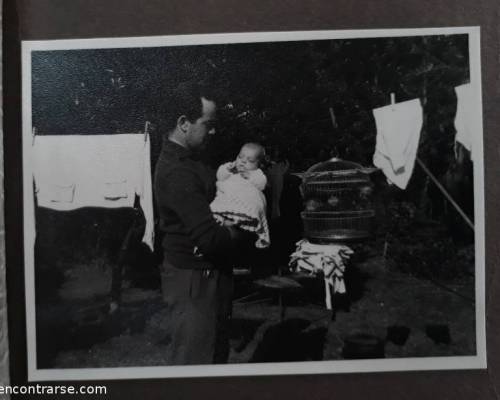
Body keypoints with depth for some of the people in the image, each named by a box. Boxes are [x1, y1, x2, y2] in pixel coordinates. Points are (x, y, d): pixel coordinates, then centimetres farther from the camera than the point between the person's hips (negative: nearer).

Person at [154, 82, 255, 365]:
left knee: (218, 352, 22)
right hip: (194, 279, -10)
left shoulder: (187, 159, 10)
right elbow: (210, 238, -28)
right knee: (195, 361, 4)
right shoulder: (177, 172, -24)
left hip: (209, 273, 10)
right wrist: (248, 234, -12)